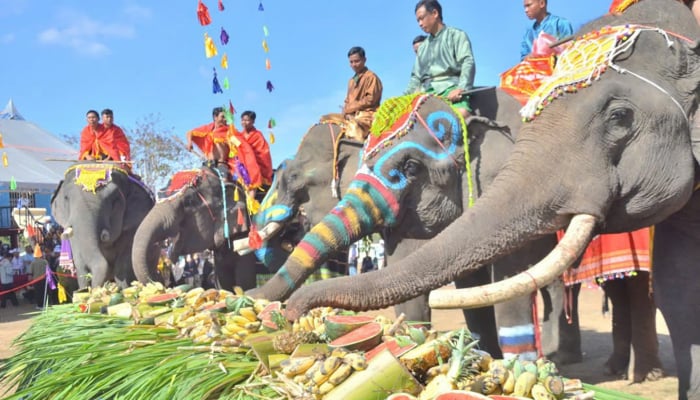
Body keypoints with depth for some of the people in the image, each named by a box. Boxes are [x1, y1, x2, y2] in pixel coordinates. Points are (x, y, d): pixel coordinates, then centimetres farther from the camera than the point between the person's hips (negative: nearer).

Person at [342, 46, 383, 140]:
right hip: (351, 116, 8)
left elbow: (370, 99, -10)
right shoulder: (352, 80, 23)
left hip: (366, 115, -8)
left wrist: (351, 108, -10)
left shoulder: (371, 77, -1)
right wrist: (346, 111, -2)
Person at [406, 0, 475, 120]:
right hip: (426, 92, 6)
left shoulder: (456, 35, 12)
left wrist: (461, 88, -19)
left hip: (450, 87, -5)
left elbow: (468, 63, -2)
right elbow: (416, 76, 30)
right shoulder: (422, 47, 29)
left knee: (462, 114, -35)